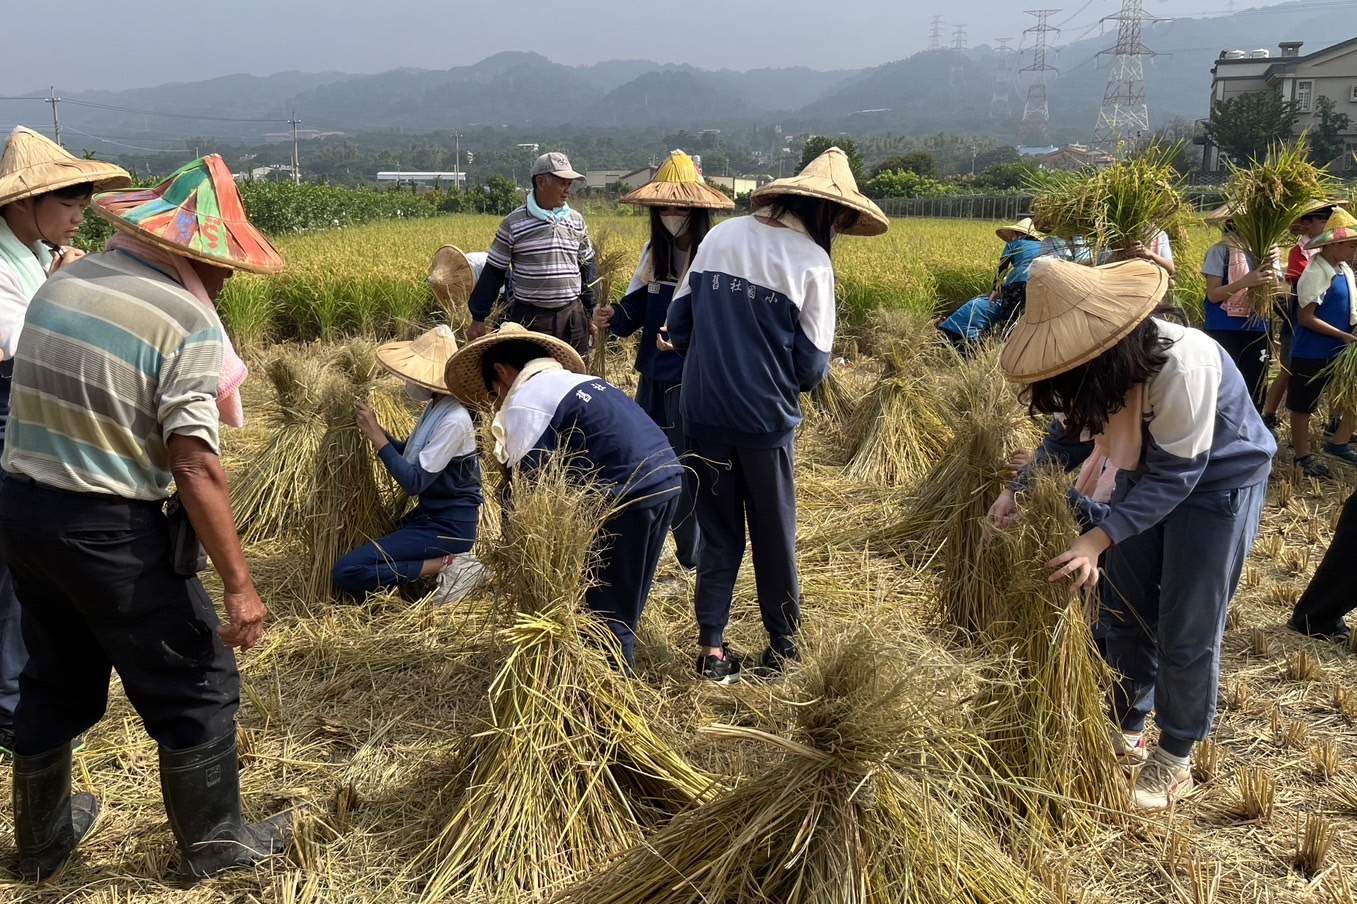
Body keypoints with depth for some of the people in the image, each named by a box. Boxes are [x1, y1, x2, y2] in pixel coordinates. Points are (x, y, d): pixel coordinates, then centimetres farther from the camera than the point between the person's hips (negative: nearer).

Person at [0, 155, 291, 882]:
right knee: (195, 688, 10)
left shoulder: (59, 285, 6)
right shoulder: (187, 322, -17)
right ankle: (214, 843, 26)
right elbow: (195, 465, -21)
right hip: (107, 529, -8)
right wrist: (238, 583, -18)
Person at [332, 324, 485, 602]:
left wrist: (376, 436, -21)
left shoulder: (454, 421, -24)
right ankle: (444, 559, 10)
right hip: (428, 514, 10)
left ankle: (448, 565, -13)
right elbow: (411, 456, 14)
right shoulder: (435, 406, 4)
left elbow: (414, 482, -25)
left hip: (449, 526, -10)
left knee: (348, 571, -19)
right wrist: (375, 431, -1)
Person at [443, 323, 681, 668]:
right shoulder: (581, 381, 23)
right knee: (623, 600, 22)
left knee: (603, 606, 7)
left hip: (628, 494, -9)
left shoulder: (526, 400, -3)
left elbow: (525, 483, -5)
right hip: (667, 479, 9)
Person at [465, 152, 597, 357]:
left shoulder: (576, 221, 7)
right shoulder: (514, 223, -4)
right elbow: (493, 272, 1)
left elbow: (588, 267, 16)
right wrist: (478, 318, 0)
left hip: (572, 318, 4)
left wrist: (591, 312, 13)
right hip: (528, 319, -3)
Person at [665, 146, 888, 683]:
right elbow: (811, 366, -9)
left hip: (703, 411, 3)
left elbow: (678, 321, 6)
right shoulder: (812, 261, -10)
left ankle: (711, 648, 17)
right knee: (774, 533, 14)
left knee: (717, 530, 16)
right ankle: (782, 644, 27)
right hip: (765, 418, -3)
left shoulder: (721, 235, 2)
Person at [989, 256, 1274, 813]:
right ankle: (1126, 729, 32)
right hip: (1146, 474, 6)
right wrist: (1020, 489, -20)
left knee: (1187, 630, 0)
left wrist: (1098, 540, -39)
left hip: (1217, 481, -6)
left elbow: (1178, 474, -32)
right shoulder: (1101, 363, -17)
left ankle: (1175, 760, 19)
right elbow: (1067, 436, -3)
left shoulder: (1184, 365, -38)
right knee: (1126, 609, 13)